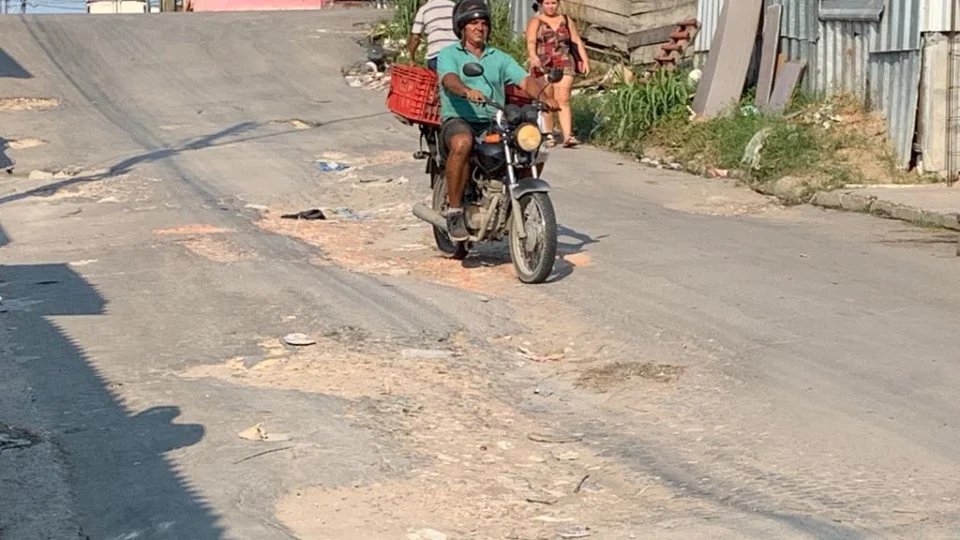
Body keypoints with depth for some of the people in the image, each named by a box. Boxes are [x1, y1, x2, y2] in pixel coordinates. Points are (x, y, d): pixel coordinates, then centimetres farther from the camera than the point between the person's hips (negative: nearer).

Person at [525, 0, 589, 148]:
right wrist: (533, 56, -30)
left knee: (563, 100, -11)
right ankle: (549, 135, 10)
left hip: (564, 65, 1)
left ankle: (568, 136, -20)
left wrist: (585, 60, 6)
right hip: (543, 66, -1)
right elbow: (530, 42, -10)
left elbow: (577, 42, 16)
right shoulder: (536, 22, 5)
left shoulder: (566, 21, 16)